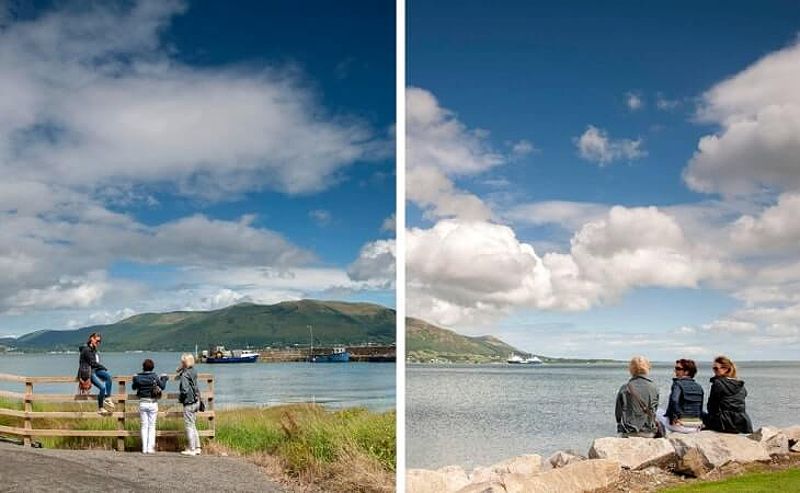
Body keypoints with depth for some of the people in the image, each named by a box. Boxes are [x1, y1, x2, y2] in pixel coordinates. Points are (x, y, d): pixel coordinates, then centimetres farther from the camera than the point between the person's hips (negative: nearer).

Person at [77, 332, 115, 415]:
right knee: (102, 387, -22)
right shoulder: (86, 349, -9)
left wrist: (102, 368, 1)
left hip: (96, 370, 8)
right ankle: (100, 408, -8)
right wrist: (104, 367, -4)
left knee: (108, 375, -21)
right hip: (88, 372, -8)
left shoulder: (94, 350, 19)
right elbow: (92, 362, -12)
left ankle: (107, 398, -18)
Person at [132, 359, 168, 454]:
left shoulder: (138, 377, -4)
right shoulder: (154, 376, -10)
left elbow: (133, 387, 13)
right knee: (152, 426, 6)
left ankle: (144, 448, 9)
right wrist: (164, 379, 17)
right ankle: (150, 448, 3)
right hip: (153, 403, -2)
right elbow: (162, 386, -1)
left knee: (144, 426, 10)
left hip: (142, 403, 2)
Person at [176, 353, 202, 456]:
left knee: (189, 426, 1)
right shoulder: (193, 371, 6)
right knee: (193, 426, 17)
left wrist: (180, 398, -6)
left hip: (189, 403, -8)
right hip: (196, 402, 8)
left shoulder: (184, 375, -18)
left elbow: (185, 390, -25)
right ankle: (197, 447, 20)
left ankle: (191, 449, 6)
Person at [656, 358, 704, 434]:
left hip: (682, 426, -7)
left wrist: (673, 417, -16)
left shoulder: (678, 384, -10)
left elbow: (673, 401, -27)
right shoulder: (699, 387, 10)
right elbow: (700, 409, 13)